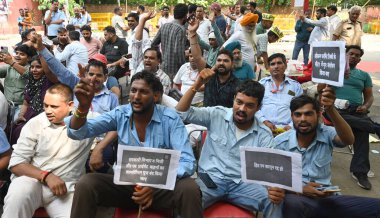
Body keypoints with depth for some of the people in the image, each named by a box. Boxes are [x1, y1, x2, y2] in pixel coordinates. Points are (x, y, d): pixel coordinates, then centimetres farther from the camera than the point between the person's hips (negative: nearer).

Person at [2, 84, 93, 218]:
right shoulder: (35, 123, 0)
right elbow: (16, 164, -2)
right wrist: (47, 176, -16)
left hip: (66, 186, -1)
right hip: (32, 178, 1)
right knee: (18, 195, -31)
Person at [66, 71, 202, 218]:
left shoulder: (170, 119, -12)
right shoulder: (119, 114, -5)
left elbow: (187, 162, -18)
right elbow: (78, 133, -12)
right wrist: (83, 106, -34)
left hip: (161, 185, -2)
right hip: (125, 183, 2)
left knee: (189, 188, -31)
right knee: (85, 184, -22)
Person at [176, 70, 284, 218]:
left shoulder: (264, 135, 3)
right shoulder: (217, 115, 1)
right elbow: (181, 113, -5)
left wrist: (275, 189, -28)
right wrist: (197, 84, -17)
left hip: (241, 184, 2)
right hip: (210, 178, -1)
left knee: (274, 200, -25)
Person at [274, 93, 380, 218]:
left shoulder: (326, 134, 2)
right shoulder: (280, 142, -1)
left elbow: (348, 140, -21)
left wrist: (330, 109, -35)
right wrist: (299, 190, -19)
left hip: (327, 198, 4)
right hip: (297, 197, -3)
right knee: (293, 203, -41)